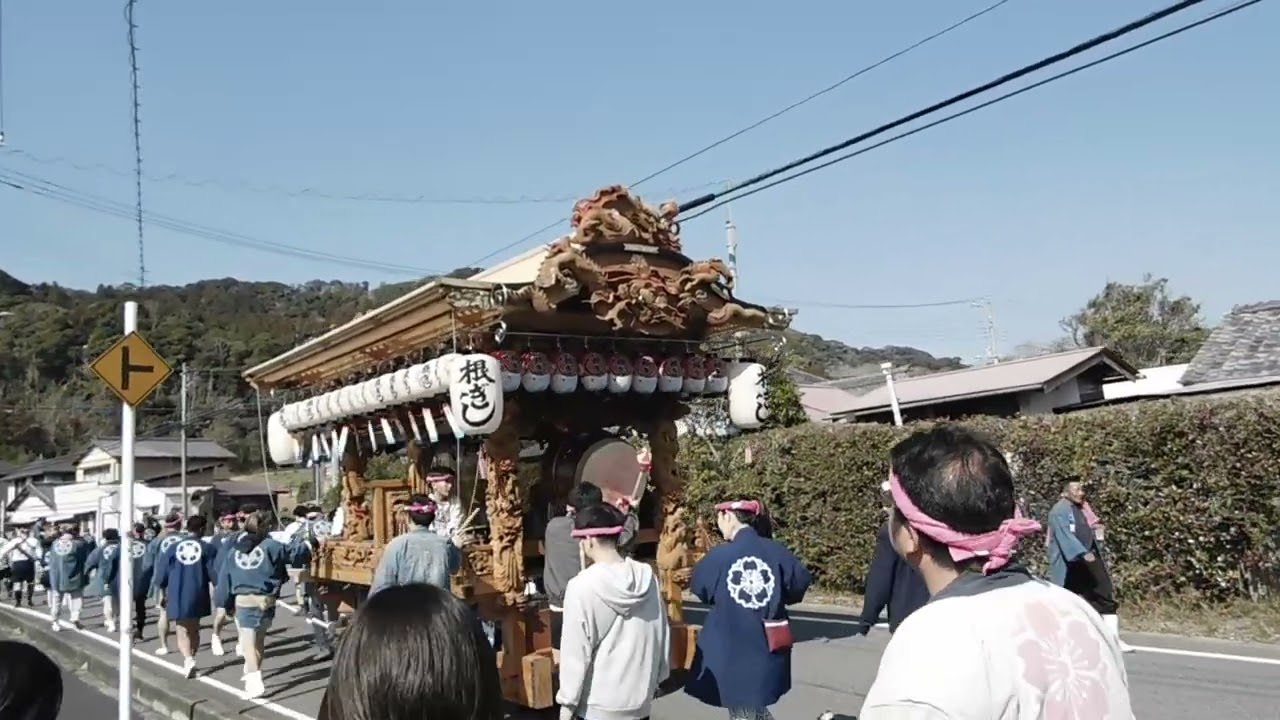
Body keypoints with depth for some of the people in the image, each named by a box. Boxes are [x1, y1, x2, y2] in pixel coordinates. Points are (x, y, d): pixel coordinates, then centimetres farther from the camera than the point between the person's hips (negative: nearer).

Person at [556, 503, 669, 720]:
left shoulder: (583, 586, -19)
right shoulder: (646, 577, -4)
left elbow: (575, 651, -15)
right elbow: (662, 635, 4)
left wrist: (567, 701, -5)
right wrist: (656, 678, 17)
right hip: (640, 697, 5)